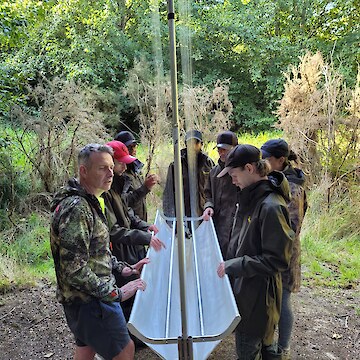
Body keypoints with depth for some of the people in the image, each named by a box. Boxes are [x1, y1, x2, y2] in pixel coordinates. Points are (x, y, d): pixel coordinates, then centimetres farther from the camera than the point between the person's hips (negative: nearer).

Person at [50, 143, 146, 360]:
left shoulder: (90, 203, 9)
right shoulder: (76, 209, -25)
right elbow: (74, 270, -28)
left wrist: (122, 268, 10)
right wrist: (116, 293, -22)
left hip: (86, 298, 10)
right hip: (89, 301, -10)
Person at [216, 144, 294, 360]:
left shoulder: (271, 207, -26)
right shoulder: (252, 197, 2)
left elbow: (277, 260, -23)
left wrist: (234, 266, -21)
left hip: (258, 293, -8)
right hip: (243, 285, 8)